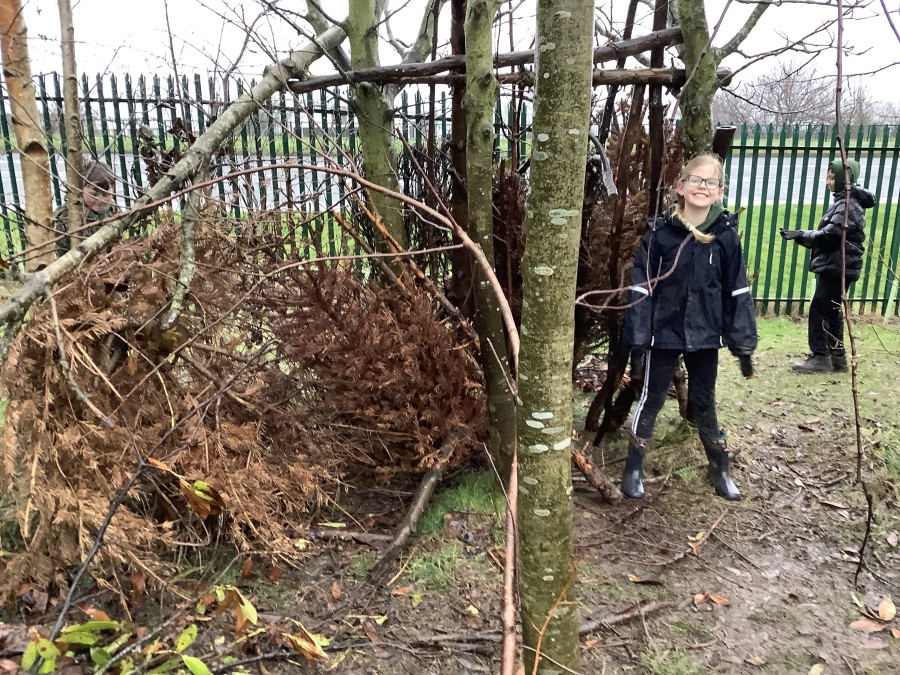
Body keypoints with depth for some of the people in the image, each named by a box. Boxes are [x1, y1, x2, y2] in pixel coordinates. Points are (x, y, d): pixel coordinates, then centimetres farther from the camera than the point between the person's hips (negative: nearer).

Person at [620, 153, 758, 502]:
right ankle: (634, 468, 26)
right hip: (664, 335, -2)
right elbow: (641, 290, -9)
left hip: (705, 336, 2)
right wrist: (637, 341, -12)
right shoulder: (660, 232, -9)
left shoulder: (726, 235, -3)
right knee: (650, 401, 10)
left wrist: (744, 344, 0)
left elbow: (737, 292, 1)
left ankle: (720, 471, 33)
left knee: (704, 404, 15)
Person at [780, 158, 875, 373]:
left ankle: (820, 357, -4)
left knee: (819, 310, -8)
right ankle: (837, 357, 19)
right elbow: (829, 234, 16)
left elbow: (829, 235, -20)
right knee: (831, 312, 13)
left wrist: (800, 235, -11)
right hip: (833, 267, 10)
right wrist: (801, 235, 3)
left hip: (837, 268, -10)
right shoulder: (844, 202, 18)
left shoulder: (848, 206, -14)